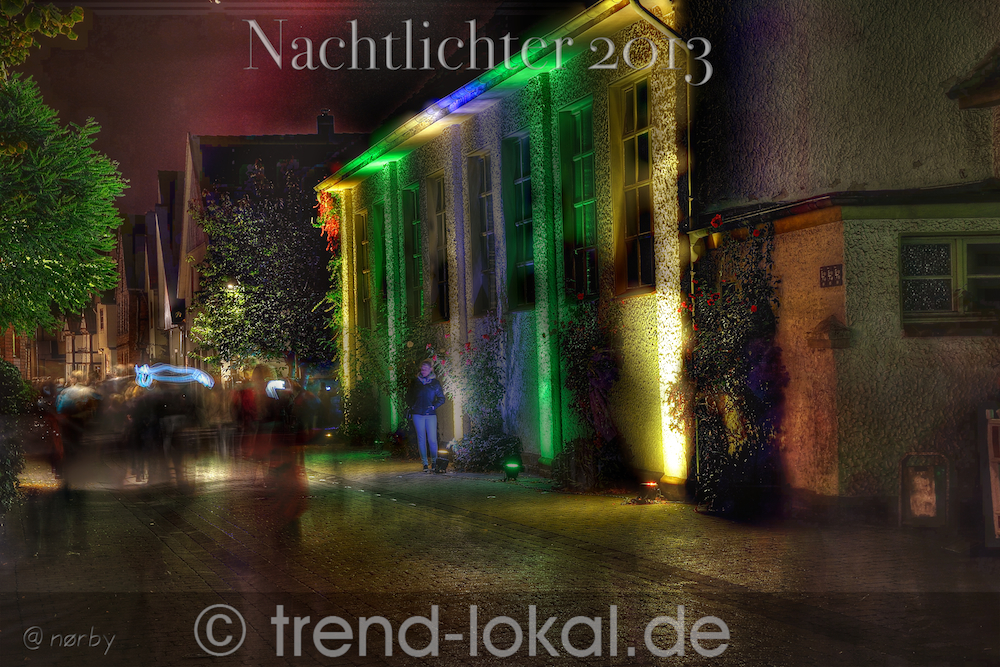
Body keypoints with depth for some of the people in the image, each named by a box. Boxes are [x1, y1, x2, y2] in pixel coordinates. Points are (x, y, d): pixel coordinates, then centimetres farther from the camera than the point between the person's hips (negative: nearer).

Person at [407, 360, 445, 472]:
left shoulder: (435, 383, 5)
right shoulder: (415, 382, 8)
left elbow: (441, 399, 7)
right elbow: (410, 397, 17)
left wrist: (434, 406, -6)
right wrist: (412, 407, 3)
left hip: (431, 414, -1)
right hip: (418, 414, 1)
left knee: (432, 439, -7)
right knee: (421, 439, 2)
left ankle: (434, 461, 12)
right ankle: (425, 464, 9)